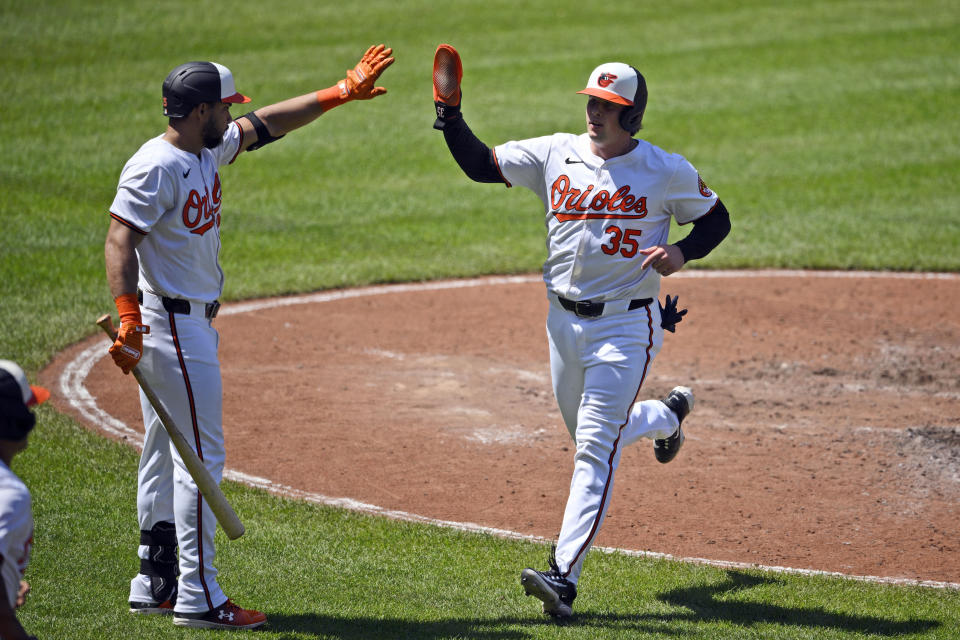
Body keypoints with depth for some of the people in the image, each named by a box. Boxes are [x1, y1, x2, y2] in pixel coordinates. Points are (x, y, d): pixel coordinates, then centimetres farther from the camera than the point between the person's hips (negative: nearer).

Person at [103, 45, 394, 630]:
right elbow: (120, 240, -26)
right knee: (202, 454, -9)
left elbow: (267, 124, 21)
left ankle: (156, 583, 23)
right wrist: (128, 317, -37)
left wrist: (342, 93, 20)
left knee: (167, 452, 15)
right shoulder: (156, 167, -19)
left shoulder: (210, 150, 10)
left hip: (192, 322, 11)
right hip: (169, 324, -11)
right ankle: (198, 597, -7)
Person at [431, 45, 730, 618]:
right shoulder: (554, 154, 2)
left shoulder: (668, 172, -6)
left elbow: (716, 218, 5)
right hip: (565, 320, 5)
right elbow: (480, 163, 3)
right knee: (591, 435, 21)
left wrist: (681, 254, -14)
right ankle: (668, 414, 54)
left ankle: (564, 576, -18)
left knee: (595, 447, -14)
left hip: (627, 324, -5)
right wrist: (450, 111, -11)